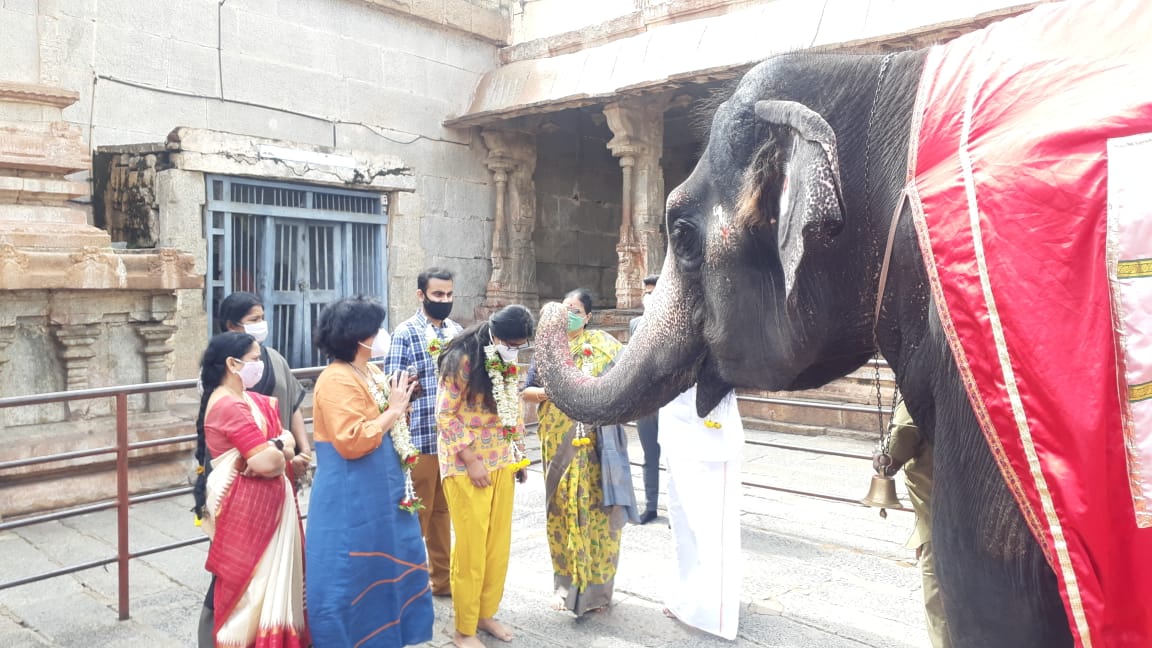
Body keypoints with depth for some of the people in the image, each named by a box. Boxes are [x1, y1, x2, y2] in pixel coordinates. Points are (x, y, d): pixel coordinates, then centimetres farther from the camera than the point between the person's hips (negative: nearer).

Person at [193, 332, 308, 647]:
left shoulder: (253, 400, 10)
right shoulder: (229, 406, -19)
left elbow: (285, 447, 9)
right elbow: (267, 460, -24)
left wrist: (275, 449, -12)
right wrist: (280, 445, -4)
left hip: (263, 504, 9)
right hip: (242, 508, -9)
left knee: (264, 581, 17)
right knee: (236, 585, 2)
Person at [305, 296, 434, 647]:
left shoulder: (372, 373, 9)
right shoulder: (337, 380, -19)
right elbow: (352, 441, -28)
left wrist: (401, 402, 4)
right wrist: (394, 409, -20)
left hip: (380, 491, 10)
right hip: (352, 498, -10)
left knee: (385, 566, 19)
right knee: (355, 575, 3)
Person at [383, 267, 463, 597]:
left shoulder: (457, 332, 8)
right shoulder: (405, 334, -6)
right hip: (419, 438, -5)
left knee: (443, 510, 16)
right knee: (416, 512, 5)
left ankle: (442, 578, 29)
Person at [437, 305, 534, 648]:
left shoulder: (508, 362, 6)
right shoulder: (462, 360, -16)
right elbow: (445, 415, -16)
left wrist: (519, 453, 13)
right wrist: (471, 460, -16)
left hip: (502, 463, 7)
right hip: (467, 466, -6)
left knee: (498, 544, 12)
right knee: (471, 546, 2)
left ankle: (487, 613, 29)